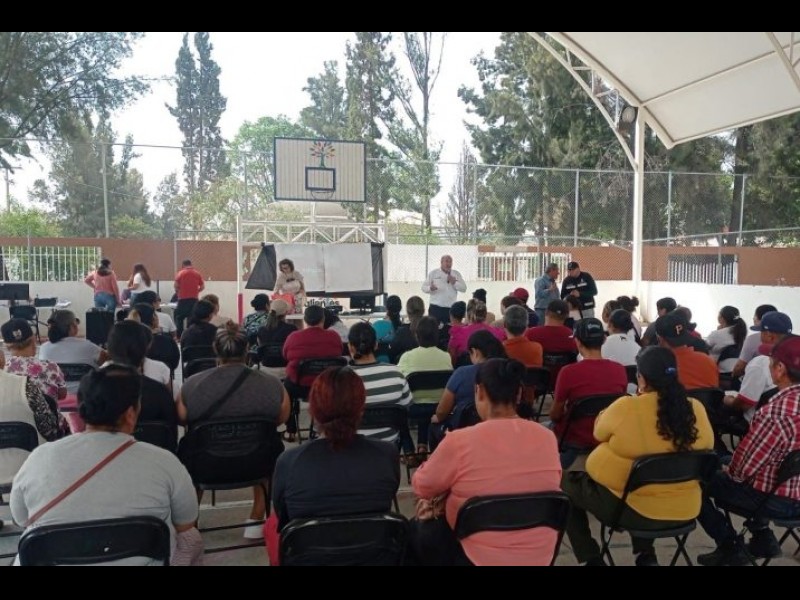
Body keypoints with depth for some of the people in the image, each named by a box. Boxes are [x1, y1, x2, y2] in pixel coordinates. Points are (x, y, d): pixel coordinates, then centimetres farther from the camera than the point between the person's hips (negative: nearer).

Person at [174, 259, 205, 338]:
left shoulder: (181, 273, -2)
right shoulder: (197, 273, 5)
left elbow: (176, 286, -5)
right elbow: (202, 287, 5)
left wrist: (178, 293, 14)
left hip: (183, 299, -2)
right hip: (194, 299, 2)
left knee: (179, 318, 9)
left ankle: (179, 336, 5)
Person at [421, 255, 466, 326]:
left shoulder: (456, 274, 11)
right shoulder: (433, 273, 5)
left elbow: (464, 288, 8)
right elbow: (424, 287, 3)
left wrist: (454, 283, -9)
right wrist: (430, 288, -19)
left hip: (451, 309, 2)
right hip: (435, 308, -2)